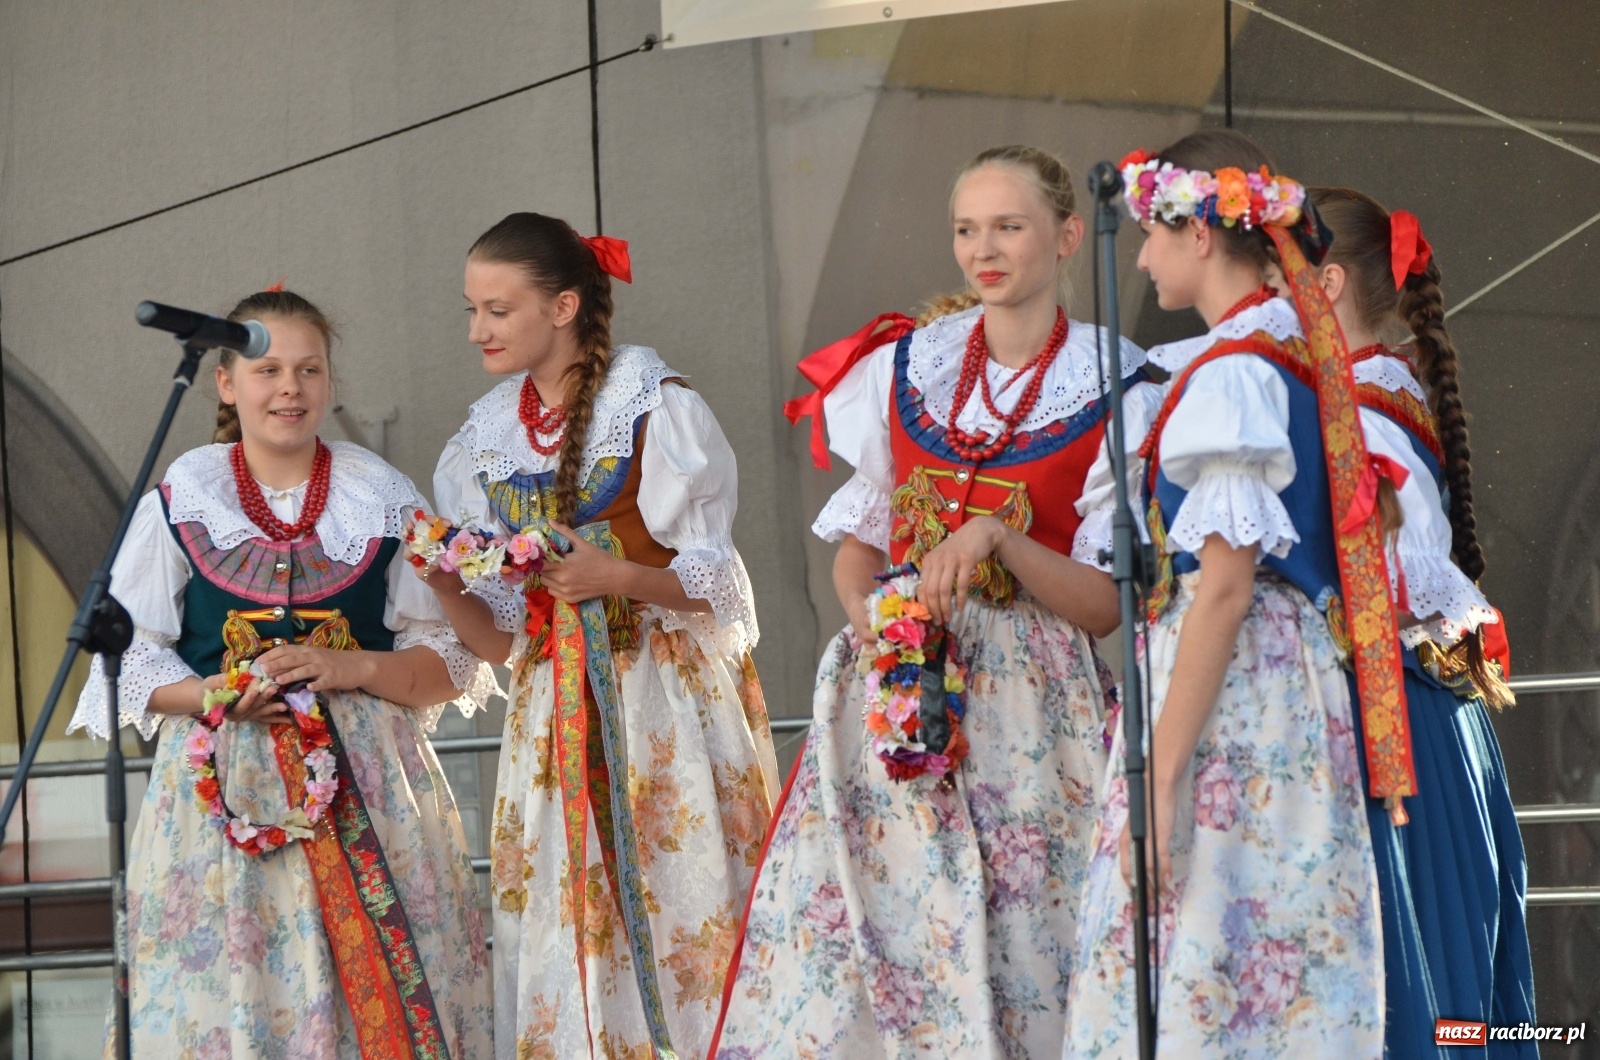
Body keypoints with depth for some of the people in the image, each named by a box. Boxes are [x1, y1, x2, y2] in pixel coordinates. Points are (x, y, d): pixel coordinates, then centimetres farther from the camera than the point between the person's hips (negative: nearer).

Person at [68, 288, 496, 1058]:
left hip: (366, 784, 0)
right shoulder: (180, 500, 7)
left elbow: (451, 660, 6)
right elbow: (128, 654, 6)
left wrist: (349, 669, -11)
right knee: (228, 992, -6)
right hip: (223, 785, 0)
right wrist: (212, 697, -12)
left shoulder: (383, 498, 8)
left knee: (385, 991, -7)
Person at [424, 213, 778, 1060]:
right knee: (565, 940, 0)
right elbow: (502, 640, 11)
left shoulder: (654, 409, -4)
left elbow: (714, 583, -6)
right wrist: (447, 588, -8)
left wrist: (613, 577, -22)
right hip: (553, 718, 5)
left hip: (668, 701, -5)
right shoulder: (486, 441, 12)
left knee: (677, 915, -8)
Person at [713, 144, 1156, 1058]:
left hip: (1026, 704, -3)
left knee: (1006, 941, -8)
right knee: (850, 928, -6)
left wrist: (997, 539, -19)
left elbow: (1105, 604, -4)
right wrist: (870, 619, -6)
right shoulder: (906, 366, 10)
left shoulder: (1111, 394, -1)